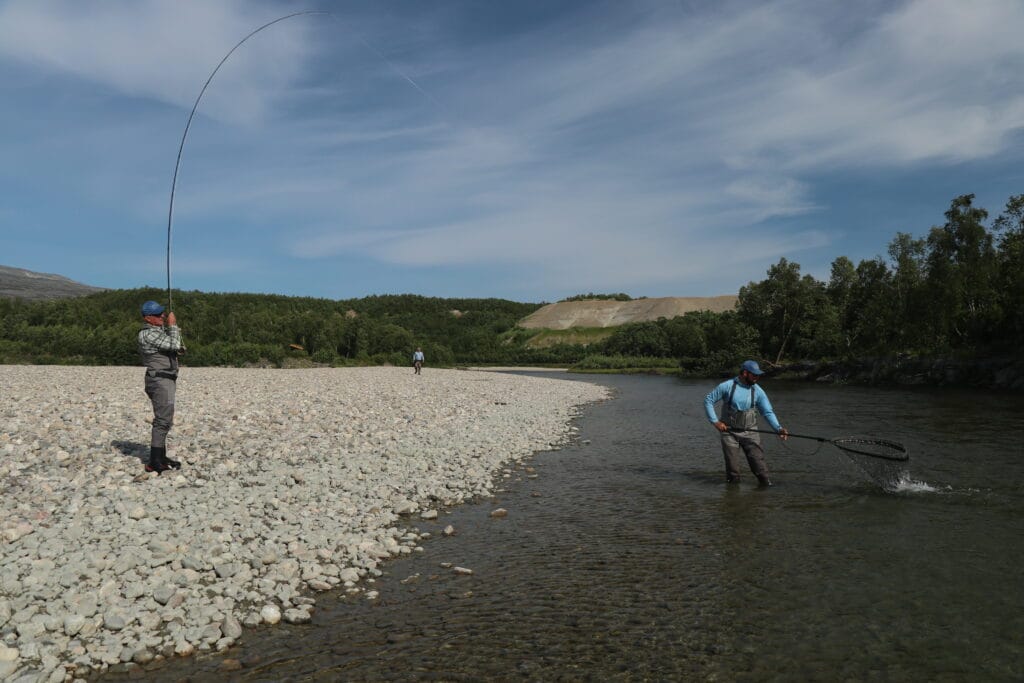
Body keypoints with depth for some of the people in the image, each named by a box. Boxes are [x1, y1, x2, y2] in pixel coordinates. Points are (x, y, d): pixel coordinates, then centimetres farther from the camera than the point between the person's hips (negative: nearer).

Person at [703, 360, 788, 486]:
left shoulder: (758, 391, -3)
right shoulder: (727, 386, -9)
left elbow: (768, 412, -4)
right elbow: (708, 400, -3)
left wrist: (778, 428, -19)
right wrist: (715, 421, -10)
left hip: (750, 433, 1)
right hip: (729, 432, -1)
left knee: (758, 462, -6)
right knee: (732, 465, 2)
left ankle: (767, 485, 8)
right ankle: (732, 484, 22)